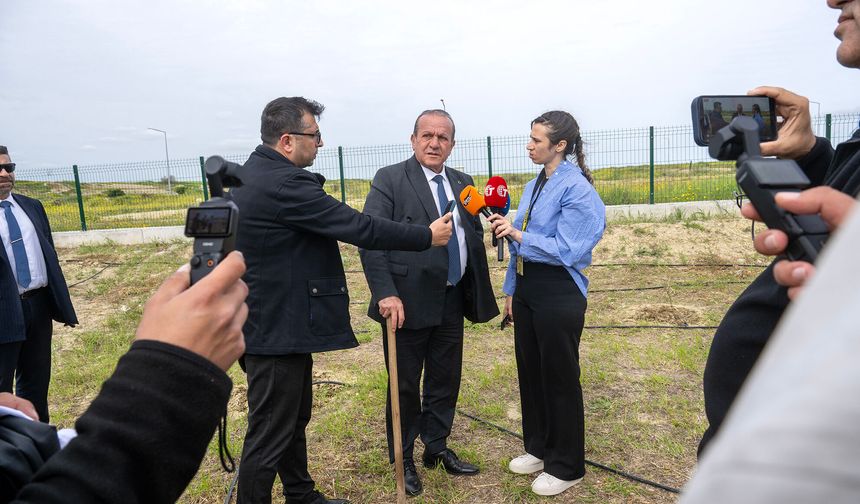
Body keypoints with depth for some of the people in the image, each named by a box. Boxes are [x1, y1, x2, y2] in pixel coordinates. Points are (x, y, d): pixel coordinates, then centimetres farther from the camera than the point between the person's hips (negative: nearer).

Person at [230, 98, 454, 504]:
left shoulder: (251, 174, 9)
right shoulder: (282, 183, -23)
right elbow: (357, 227, -22)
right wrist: (427, 236, -11)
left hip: (273, 321, 11)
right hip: (279, 329, -11)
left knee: (294, 421, 23)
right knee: (270, 436, 4)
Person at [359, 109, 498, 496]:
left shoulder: (462, 183, 11)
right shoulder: (390, 179, -7)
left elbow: (475, 237, 14)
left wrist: (478, 296, 7)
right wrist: (385, 293, -23)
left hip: (452, 301, 6)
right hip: (409, 302, -5)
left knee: (446, 381, 17)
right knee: (405, 386, 10)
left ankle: (437, 448, 37)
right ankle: (403, 459, 30)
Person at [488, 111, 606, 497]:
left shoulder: (576, 188, -14)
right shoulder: (533, 186, 10)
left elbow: (566, 249, -20)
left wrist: (517, 234, -21)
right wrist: (511, 291, 14)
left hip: (559, 295, -8)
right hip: (527, 290, 8)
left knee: (559, 378, 5)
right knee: (530, 372, 17)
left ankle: (566, 467, 25)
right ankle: (539, 448, 37)